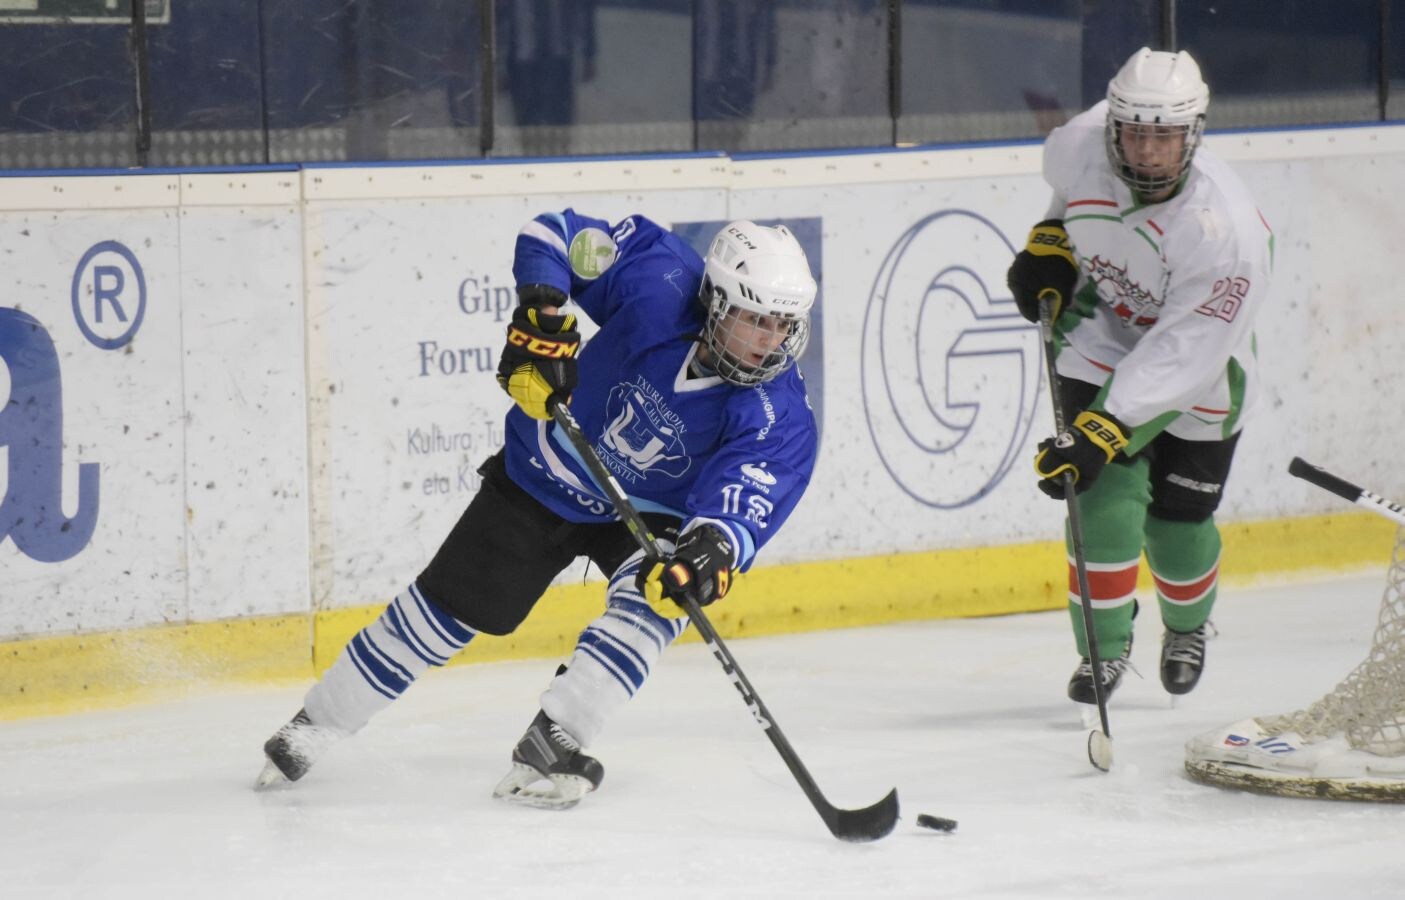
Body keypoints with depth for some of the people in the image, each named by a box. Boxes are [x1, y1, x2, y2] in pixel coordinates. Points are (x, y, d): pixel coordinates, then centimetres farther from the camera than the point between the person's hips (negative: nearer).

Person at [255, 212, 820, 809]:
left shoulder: (780, 418, -28)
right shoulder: (662, 285, -28)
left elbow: (745, 504, -41)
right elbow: (552, 235, -16)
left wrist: (712, 547, -62)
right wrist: (545, 315, -32)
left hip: (650, 513, 0)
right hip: (545, 474, 0)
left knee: (660, 596, -30)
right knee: (446, 608, 3)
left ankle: (547, 753, -23)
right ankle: (313, 726, 23)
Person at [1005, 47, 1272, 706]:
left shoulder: (1224, 230, -35)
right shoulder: (1081, 145, -22)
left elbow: (1179, 357, -36)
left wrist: (1104, 430, -42)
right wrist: (1049, 242, -3)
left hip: (1197, 369, -2)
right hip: (1101, 343, 2)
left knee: (1177, 529, 6)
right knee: (1107, 498, -16)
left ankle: (1187, 626, 39)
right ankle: (1106, 644, 2)